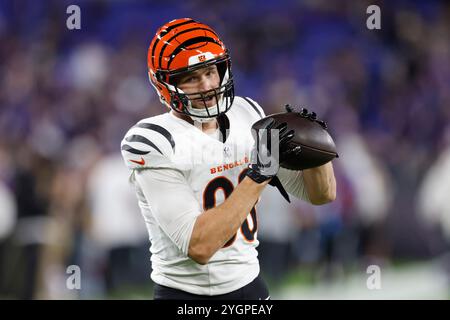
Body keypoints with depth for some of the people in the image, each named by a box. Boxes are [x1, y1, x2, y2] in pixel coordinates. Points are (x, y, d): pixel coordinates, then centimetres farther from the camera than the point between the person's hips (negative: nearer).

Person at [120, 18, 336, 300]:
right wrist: (259, 173, -26)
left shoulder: (246, 115, 1)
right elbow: (199, 247, -25)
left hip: (249, 286, 5)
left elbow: (322, 194, 5)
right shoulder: (155, 142, -17)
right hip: (186, 293, -5)